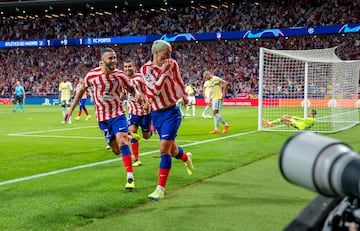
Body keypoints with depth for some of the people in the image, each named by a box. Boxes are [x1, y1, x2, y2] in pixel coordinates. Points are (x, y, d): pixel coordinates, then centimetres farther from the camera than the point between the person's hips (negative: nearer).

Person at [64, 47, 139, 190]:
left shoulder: (120, 75, -11)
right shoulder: (92, 75, -8)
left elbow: (131, 89, 5)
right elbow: (82, 90, 9)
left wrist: (137, 95, -18)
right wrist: (71, 109, 12)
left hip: (118, 114, -1)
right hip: (102, 118, 1)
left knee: (121, 141, -22)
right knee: (116, 150, 3)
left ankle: (130, 177, -17)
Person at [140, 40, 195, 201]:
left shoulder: (172, 64, -3)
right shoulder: (146, 69, -11)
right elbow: (156, 90, -21)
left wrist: (184, 96, 29)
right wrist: (164, 72, -25)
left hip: (172, 112, -1)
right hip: (156, 114, 1)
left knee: (165, 149, -13)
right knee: (172, 150, 15)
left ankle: (160, 189, -9)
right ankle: (186, 158, 52)